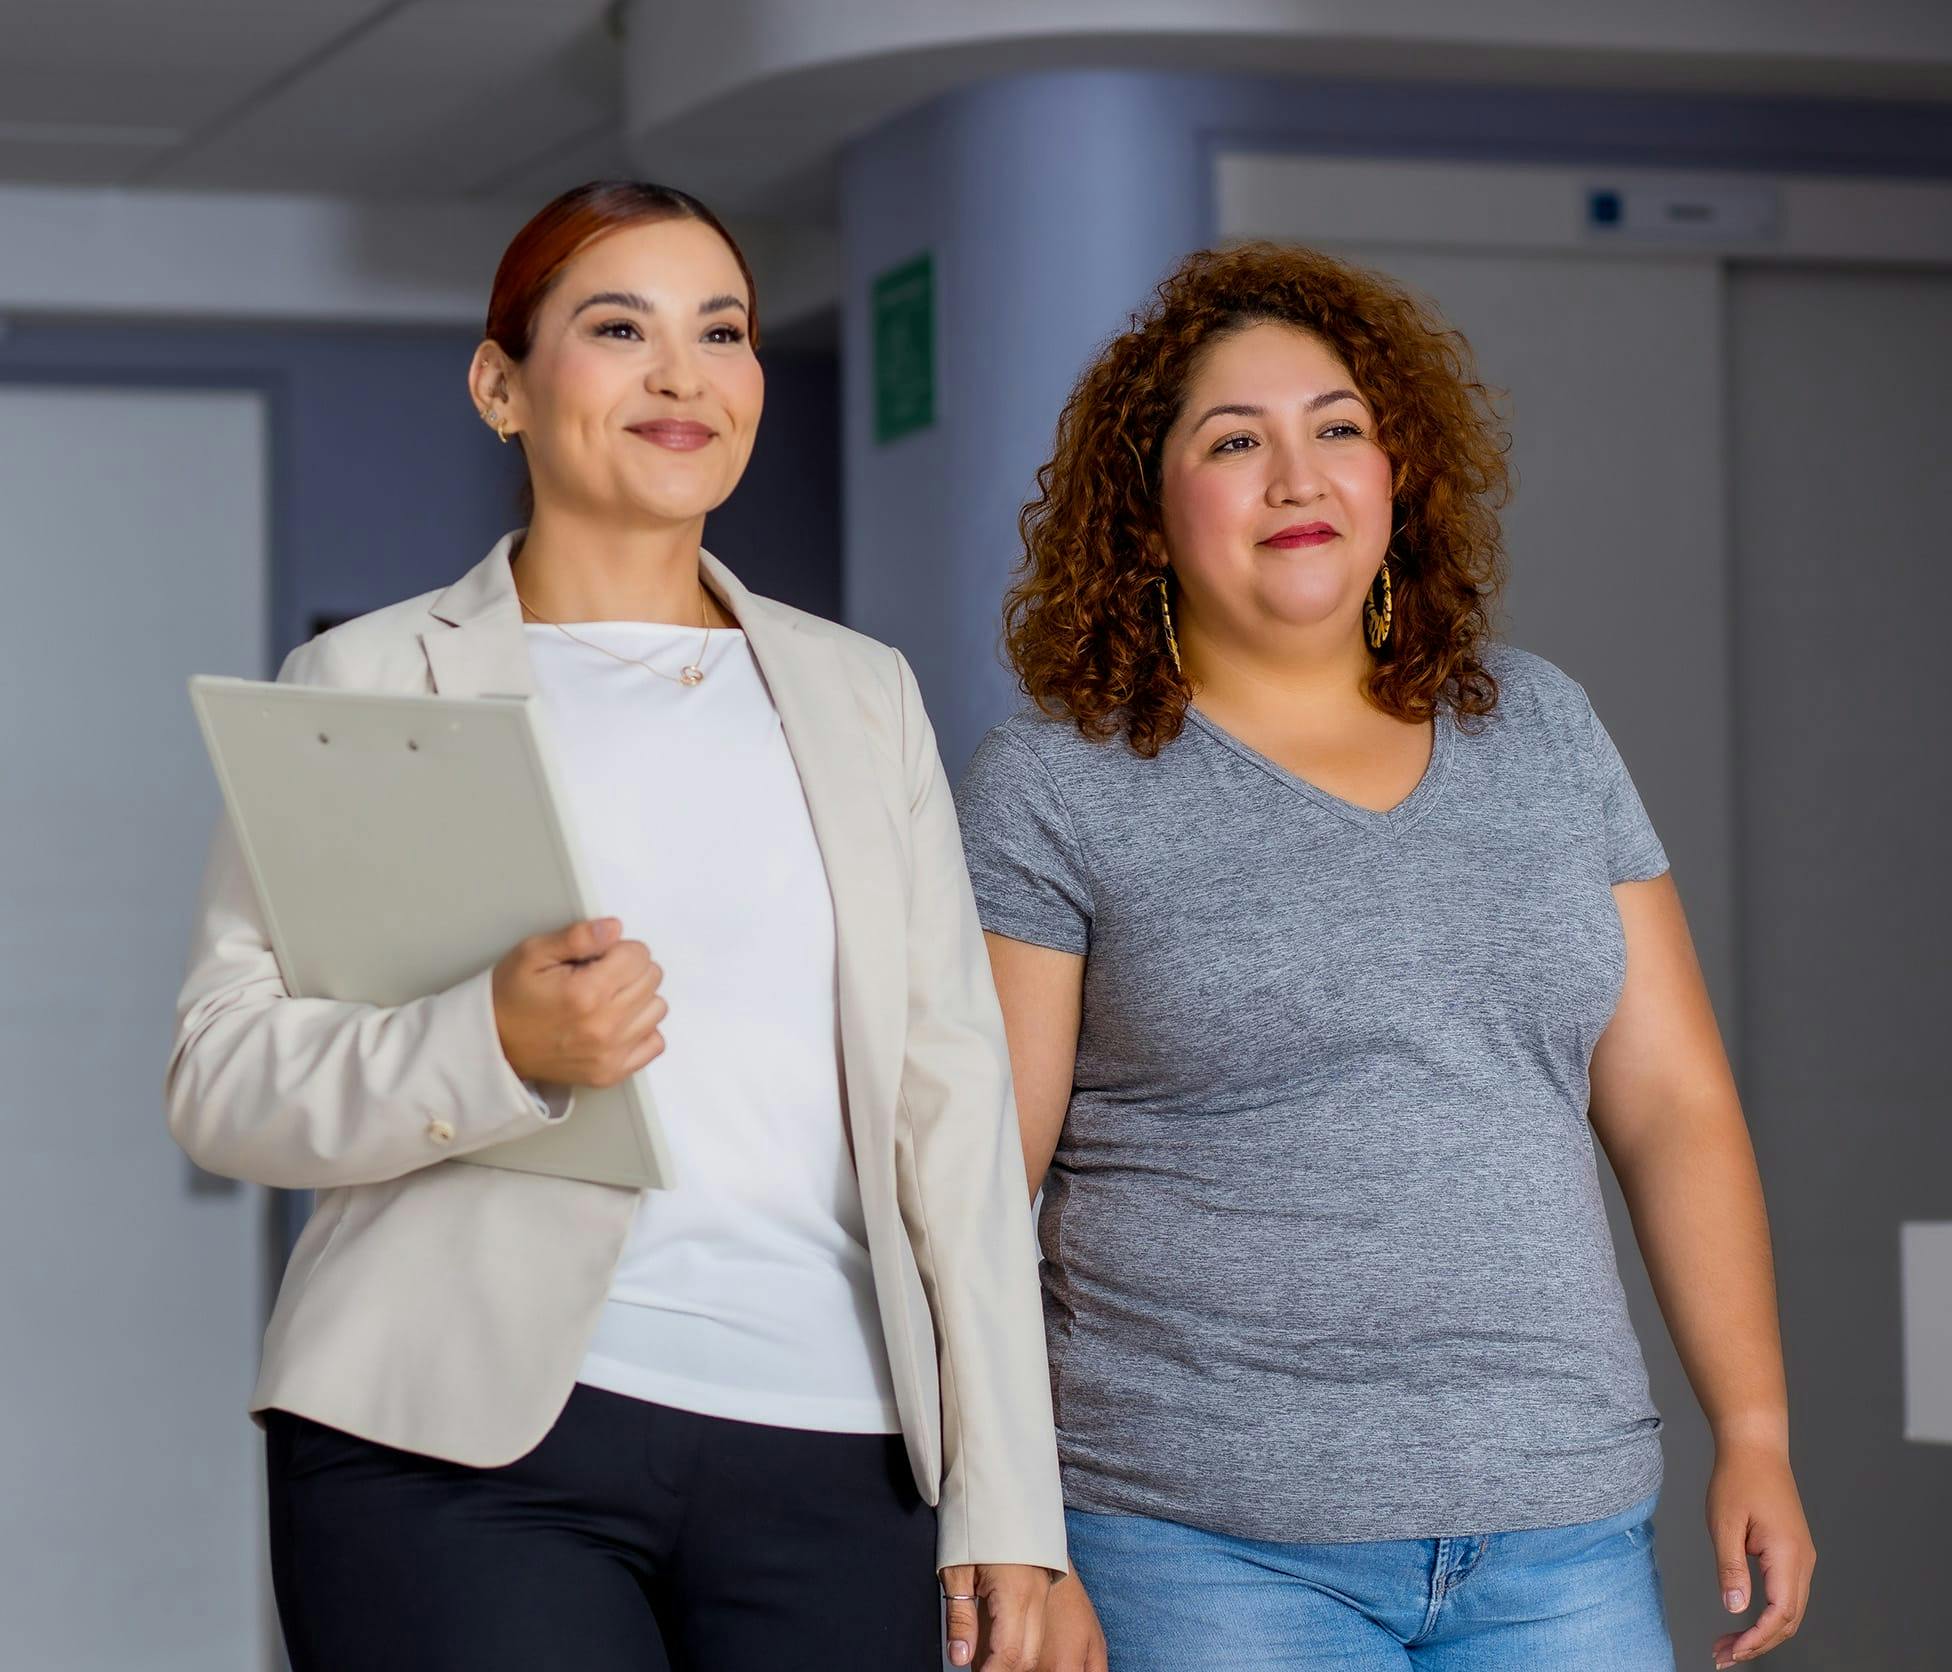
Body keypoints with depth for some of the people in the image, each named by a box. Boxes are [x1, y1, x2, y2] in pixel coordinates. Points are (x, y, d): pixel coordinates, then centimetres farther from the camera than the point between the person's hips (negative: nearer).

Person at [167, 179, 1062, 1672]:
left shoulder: (862, 694, 17)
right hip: (467, 1442, -3)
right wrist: (498, 1047, -20)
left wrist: (1007, 1492, 4)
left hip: (830, 1456, 3)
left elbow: (952, 1087, 12)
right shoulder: (371, 682, 6)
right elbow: (221, 1081, -1)